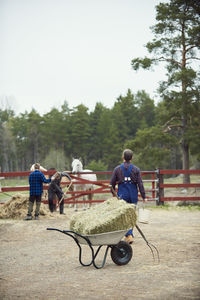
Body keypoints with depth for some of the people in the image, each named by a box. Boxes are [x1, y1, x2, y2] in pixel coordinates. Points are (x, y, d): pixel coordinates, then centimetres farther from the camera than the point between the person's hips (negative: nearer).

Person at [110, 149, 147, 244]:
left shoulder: (117, 169, -1)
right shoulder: (136, 169, 0)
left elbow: (112, 183, 4)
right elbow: (140, 184, -4)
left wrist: (113, 193, 20)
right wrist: (143, 196, 0)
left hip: (122, 196, -2)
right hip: (133, 196, 2)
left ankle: (129, 235, -14)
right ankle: (129, 234, 23)